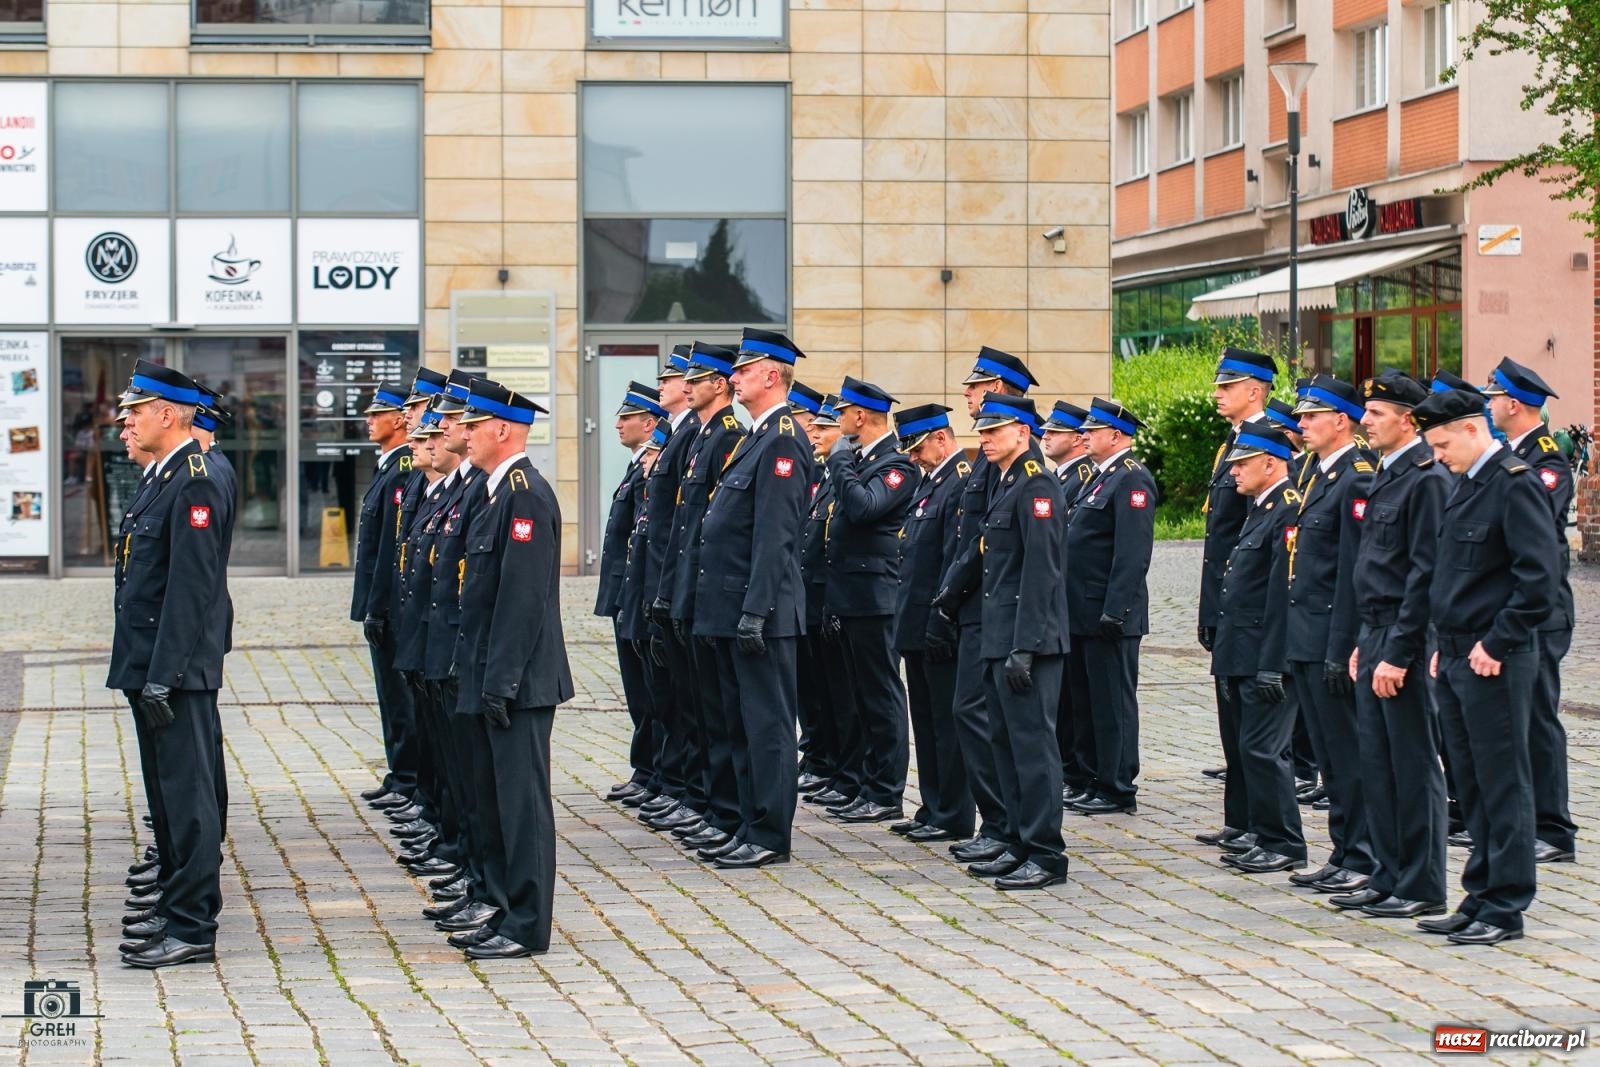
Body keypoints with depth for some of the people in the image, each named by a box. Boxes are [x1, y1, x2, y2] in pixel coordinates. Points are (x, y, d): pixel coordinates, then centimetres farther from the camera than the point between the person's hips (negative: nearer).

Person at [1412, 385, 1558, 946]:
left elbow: (1540, 575, -19)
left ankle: (1506, 909, 4)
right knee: (1472, 787, 13)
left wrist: (1498, 644, -17)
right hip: (1456, 660, 9)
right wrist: (1446, 646, 15)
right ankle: (1480, 898, 20)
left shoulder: (1514, 483, -14)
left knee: (1503, 786, -2)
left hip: (1494, 662, -9)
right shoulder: (1464, 485, 14)